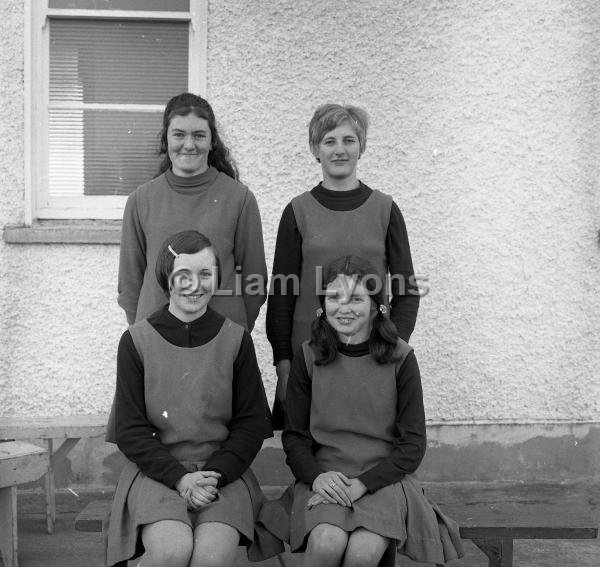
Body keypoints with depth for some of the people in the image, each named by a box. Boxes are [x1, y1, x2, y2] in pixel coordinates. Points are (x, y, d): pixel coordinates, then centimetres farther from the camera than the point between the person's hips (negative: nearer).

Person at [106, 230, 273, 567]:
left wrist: (214, 475, -10)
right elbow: (131, 430, 1)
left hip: (223, 472, 1)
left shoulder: (236, 339, 4)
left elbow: (251, 424, 5)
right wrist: (179, 477, -12)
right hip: (156, 471, -1)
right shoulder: (137, 341, 1)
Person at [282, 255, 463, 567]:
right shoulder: (308, 358, 3)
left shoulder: (400, 359, -1)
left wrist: (362, 483, -13)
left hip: (383, 479, 0)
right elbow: (294, 434, 6)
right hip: (325, 479, 1)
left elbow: (412, 444, -1)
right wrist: (315, 476, -14)